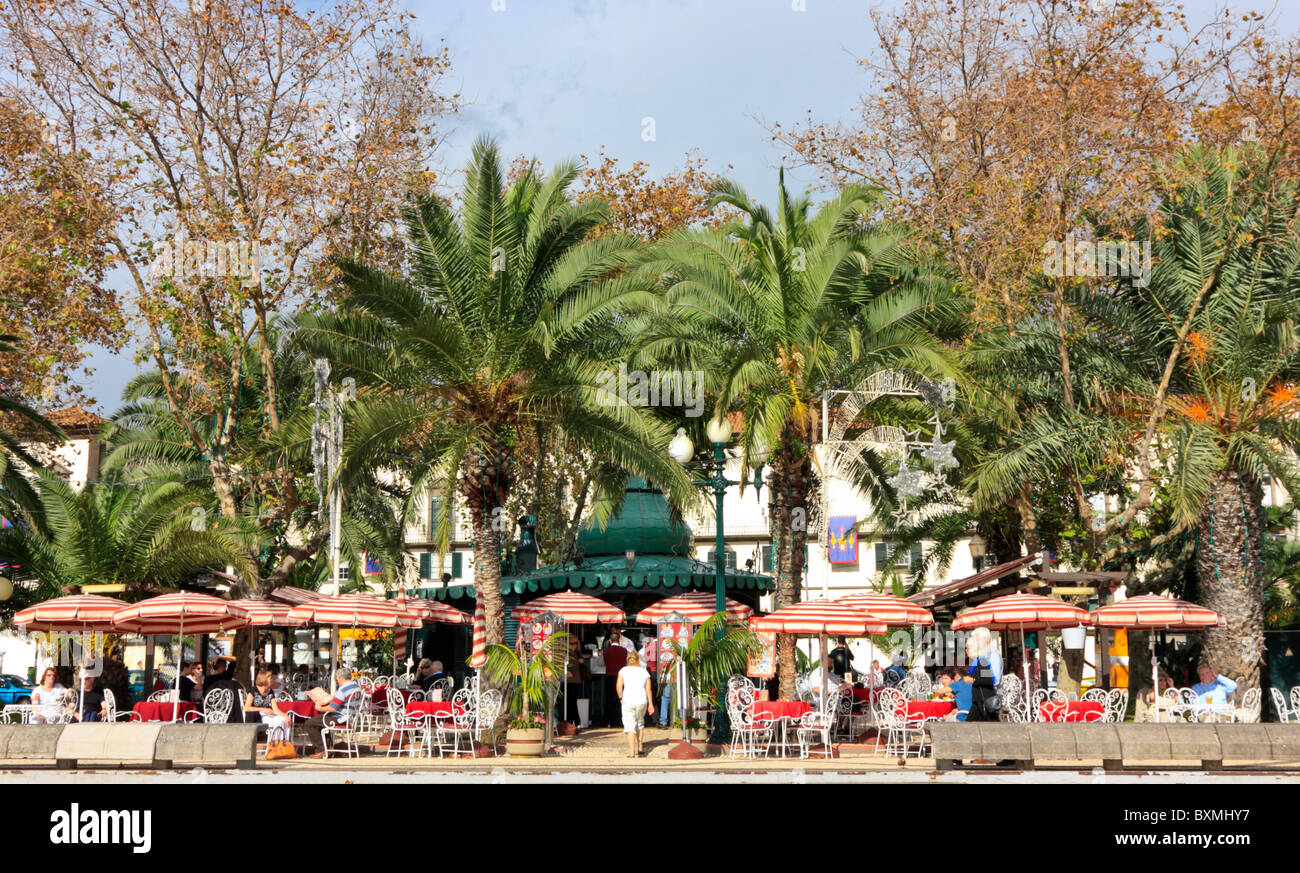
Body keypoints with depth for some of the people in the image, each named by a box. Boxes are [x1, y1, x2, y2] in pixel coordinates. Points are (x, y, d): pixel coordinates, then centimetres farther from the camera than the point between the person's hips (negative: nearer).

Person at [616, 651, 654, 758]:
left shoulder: (624, 670, 2)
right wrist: (650, 704, 10)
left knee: (630, 726, -1)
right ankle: (639, 747, 25)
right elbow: (648, 689, 6)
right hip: (642, 701, 3)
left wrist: (620, 698, 3)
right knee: (640, 723, 24)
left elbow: (618, 686, -9)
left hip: (628, 701, -3)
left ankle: (632, 752, -9)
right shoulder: (644, 671, 8)